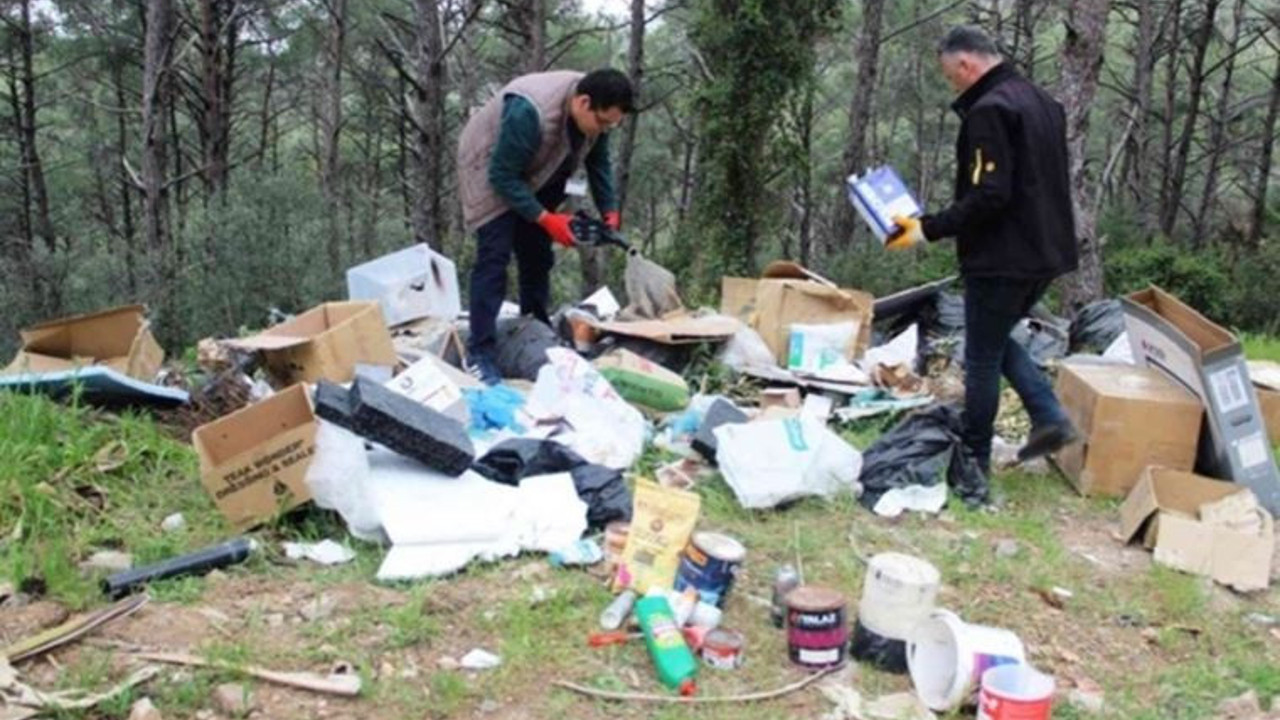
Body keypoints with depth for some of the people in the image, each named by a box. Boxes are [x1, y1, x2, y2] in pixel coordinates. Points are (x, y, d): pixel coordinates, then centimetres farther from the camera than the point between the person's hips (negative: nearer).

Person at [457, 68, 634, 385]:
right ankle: (480, 353, -15)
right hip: (491, 170, -7)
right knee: (494, 257, -16)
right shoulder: (529, 113, -40)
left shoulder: (594, 111, -16)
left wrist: (609, 210, -11)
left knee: (537, 255, 8)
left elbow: (598, 161, 0)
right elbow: (503, 176, -32)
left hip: (535, 176, 7)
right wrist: (546, 218, -32)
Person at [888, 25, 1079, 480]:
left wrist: (928, 229, -18)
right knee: (997, 342, 24)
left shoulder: (989, 110, -17)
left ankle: (974, 458, 16)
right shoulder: (1042, 101, 14)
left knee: (982, 357, 4)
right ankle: (1050, 418, 12)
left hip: (1003, 258, -9)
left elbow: (988, 196, -25)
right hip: (1045, 250, 9)